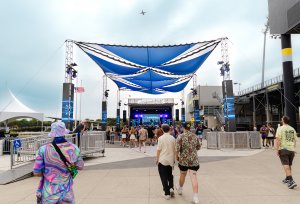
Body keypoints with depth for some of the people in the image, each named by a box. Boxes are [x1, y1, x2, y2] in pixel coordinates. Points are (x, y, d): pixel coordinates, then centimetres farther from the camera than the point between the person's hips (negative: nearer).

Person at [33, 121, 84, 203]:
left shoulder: (43, 149, -14)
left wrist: (47, 172, 9)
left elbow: (36, 173, -9)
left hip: (48, 194, 0)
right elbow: (80, 166, 4)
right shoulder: (74, 149, -10)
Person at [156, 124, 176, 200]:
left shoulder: (161, 138, -11)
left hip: (162, 160, -4)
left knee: (164, 177, 6)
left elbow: (159, 150, -11)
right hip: (170, 160, 4)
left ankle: (167, 193, 9)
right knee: (170, 175, 23)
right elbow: (174, 149, 5)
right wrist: (174, 159, 18)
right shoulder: (172, 138, -1)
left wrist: (157, 159, 0)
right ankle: (171, 188, 5)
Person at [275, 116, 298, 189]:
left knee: (286, 165, -7)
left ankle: (291, 181, -18)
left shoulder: (280, 128, -8)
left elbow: (278, 139, -15)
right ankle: (287, 179, 31)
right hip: (291, 149, 6)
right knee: (289, 165, 17)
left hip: (283, 149, -6)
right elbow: (295, 140, 15)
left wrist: (277, 150, -10)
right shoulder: (293, 129, 10)